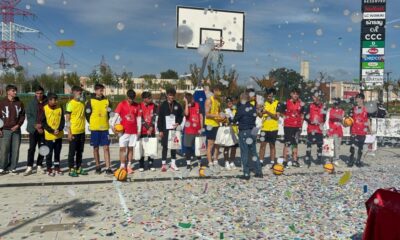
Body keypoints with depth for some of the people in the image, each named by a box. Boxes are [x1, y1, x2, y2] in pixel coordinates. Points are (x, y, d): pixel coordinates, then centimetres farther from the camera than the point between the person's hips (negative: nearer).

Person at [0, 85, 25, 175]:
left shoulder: (19, 103, 7)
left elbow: (22, 115, 8)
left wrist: (18, 125, -5)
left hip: (16, 130, 2)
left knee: (15, 150, 3)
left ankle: (12, 167, 12)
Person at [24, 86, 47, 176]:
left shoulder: (47, 103, -1)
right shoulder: (32, 103, 2)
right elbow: (28, 115, 0)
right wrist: (35, 125, -12)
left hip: (44, 129, 0)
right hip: (33, 129, 0)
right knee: (32, 148, -1)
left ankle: (39, 166, 17)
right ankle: (29, 167, 5)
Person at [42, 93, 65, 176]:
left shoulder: (60, 108, 2)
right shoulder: (44, 109, -7)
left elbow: (62, 120, 3)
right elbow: (43, 123, -8)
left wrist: (59, 129, -13)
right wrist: (52, 131, -16)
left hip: (59, 135, 3)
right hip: (49, 135, -3)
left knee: (57, 152, 13)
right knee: (49, 153, 4)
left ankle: (57, 167, 25)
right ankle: (49, 169, 16)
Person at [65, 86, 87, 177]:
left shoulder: (82, 103, 10)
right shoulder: (70, 104, -9)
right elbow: (67, 119, -10)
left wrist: (84, 128, 12)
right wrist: (69, 133, -14)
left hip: (82, 131, 6)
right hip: (74, 132, -6)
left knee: (80, 151, 12)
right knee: (72, 152, 2)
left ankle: (79, 168, 22)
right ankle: (71, 170, 11)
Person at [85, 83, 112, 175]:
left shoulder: (107, 101, 4)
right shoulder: (90, 101, -3)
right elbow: (87, 114, 3)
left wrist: (105, 122, 7)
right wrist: (92, 123, 5)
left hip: (105, 128, 1)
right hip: (94, 129, -1)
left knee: (106, 148, -2)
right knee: (96, 148, 9)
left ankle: (108, 168, -1)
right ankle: (98, 167, 23)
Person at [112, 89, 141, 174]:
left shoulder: (137, 105, 6)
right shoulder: (121, 104, -2)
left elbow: (138, 118, 8)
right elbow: (116, 115, -10)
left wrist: (139, 129, 3)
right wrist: (113, 125, -24)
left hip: (133, 131, 3)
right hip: (124, 131, -2)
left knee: (130, 148, 8)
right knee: (122, 148, -3)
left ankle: (129, 166, 15)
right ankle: (122, 166, 3)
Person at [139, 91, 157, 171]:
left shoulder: (154, 106, 4)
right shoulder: (140, 106, -4)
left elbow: (154, 117, -3)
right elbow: (141, 119, -8)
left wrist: (151, 127, -15)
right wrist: (148, 128, -13)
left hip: (152, 131, 2)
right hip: (143, 131, -2)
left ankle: (150, 165, 13)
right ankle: (141, 166, 11)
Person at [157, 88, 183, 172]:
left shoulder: (177, 105, 5)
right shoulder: (163, 105, -1)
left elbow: (181, 116, 13)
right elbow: (160, 118, -3)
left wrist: (178, 123, -6)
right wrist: (160, 130, -7)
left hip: (174, 129, 2)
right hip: (165, 130, -2)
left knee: (174, 146, 8)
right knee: (165, 147, 2)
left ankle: (173, 164, 18)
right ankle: (163, 164, 9)